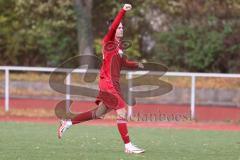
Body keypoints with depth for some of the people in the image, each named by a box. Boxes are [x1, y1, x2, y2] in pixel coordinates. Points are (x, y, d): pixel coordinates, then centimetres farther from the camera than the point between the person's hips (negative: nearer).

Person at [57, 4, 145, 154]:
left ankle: (68, 123, 28)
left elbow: (123, 62, 31)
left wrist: (136, 64, 20)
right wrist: (123, 11, -37)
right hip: (108, 83, -9)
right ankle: (128, 146, -10)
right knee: (122, 111, -12)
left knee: (98, 113, 18)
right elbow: (113, 27, -27)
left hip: (114, 84, 9)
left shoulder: (119, 45, 16)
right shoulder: (108, 42, -8)